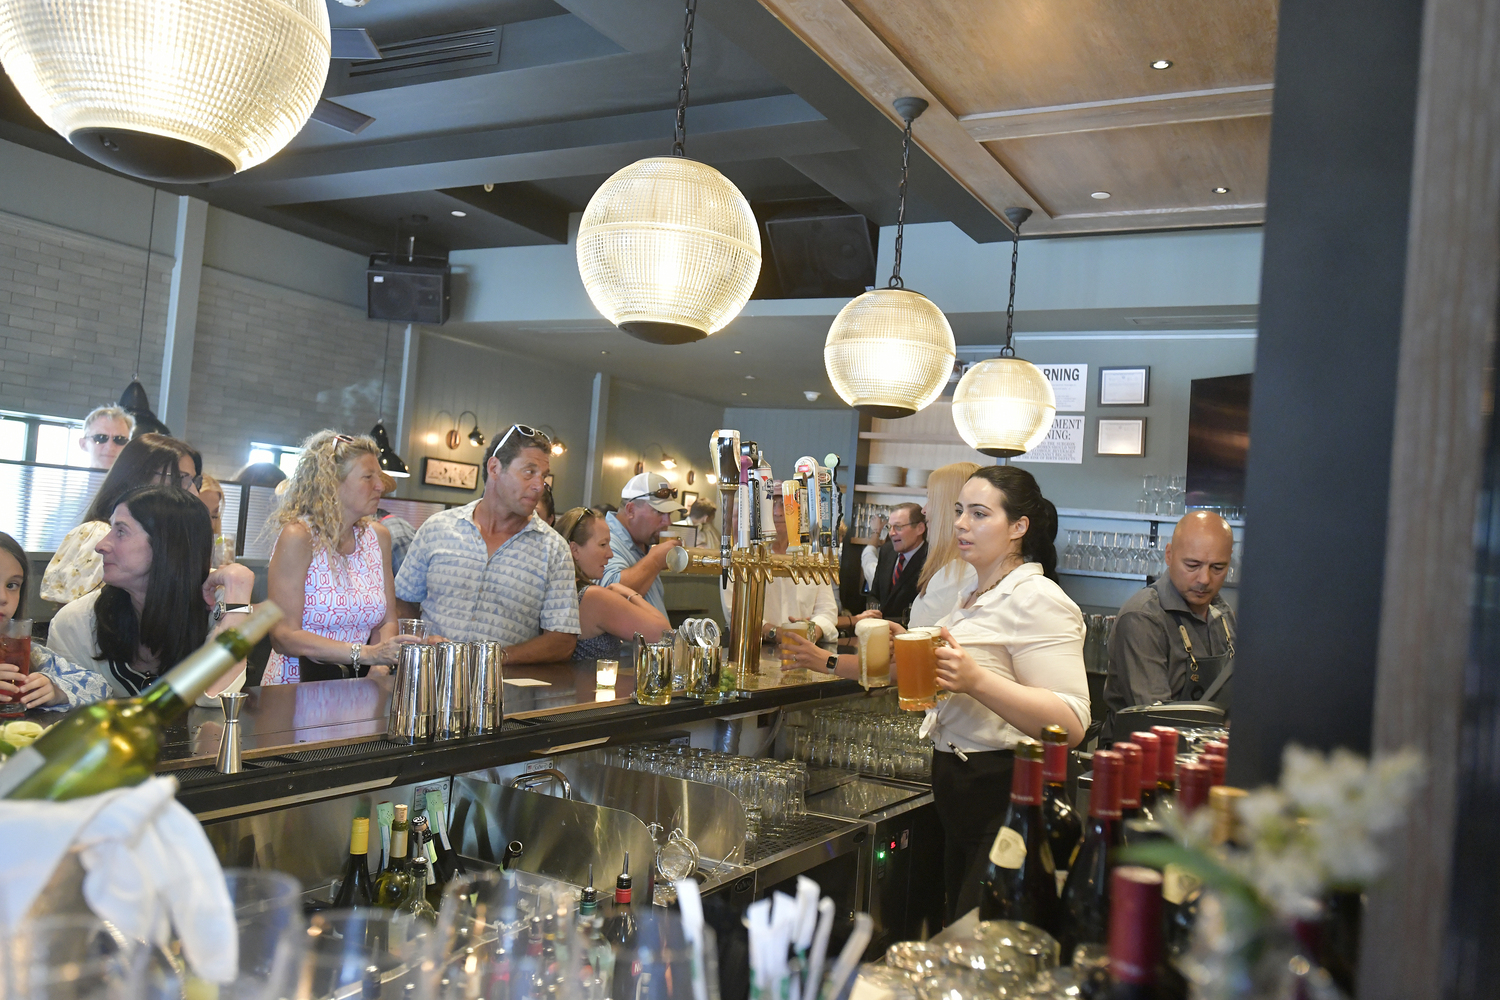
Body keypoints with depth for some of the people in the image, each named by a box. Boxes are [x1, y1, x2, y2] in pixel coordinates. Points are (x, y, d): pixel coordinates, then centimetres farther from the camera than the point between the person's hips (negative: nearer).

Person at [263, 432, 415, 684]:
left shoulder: (378, 537, 6)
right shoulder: (298, 536, -11)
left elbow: (387, 621, 9)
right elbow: (283, 637, -17)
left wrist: (380, 669, -11)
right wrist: (366, 653, -25)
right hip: (294, 691, -2)